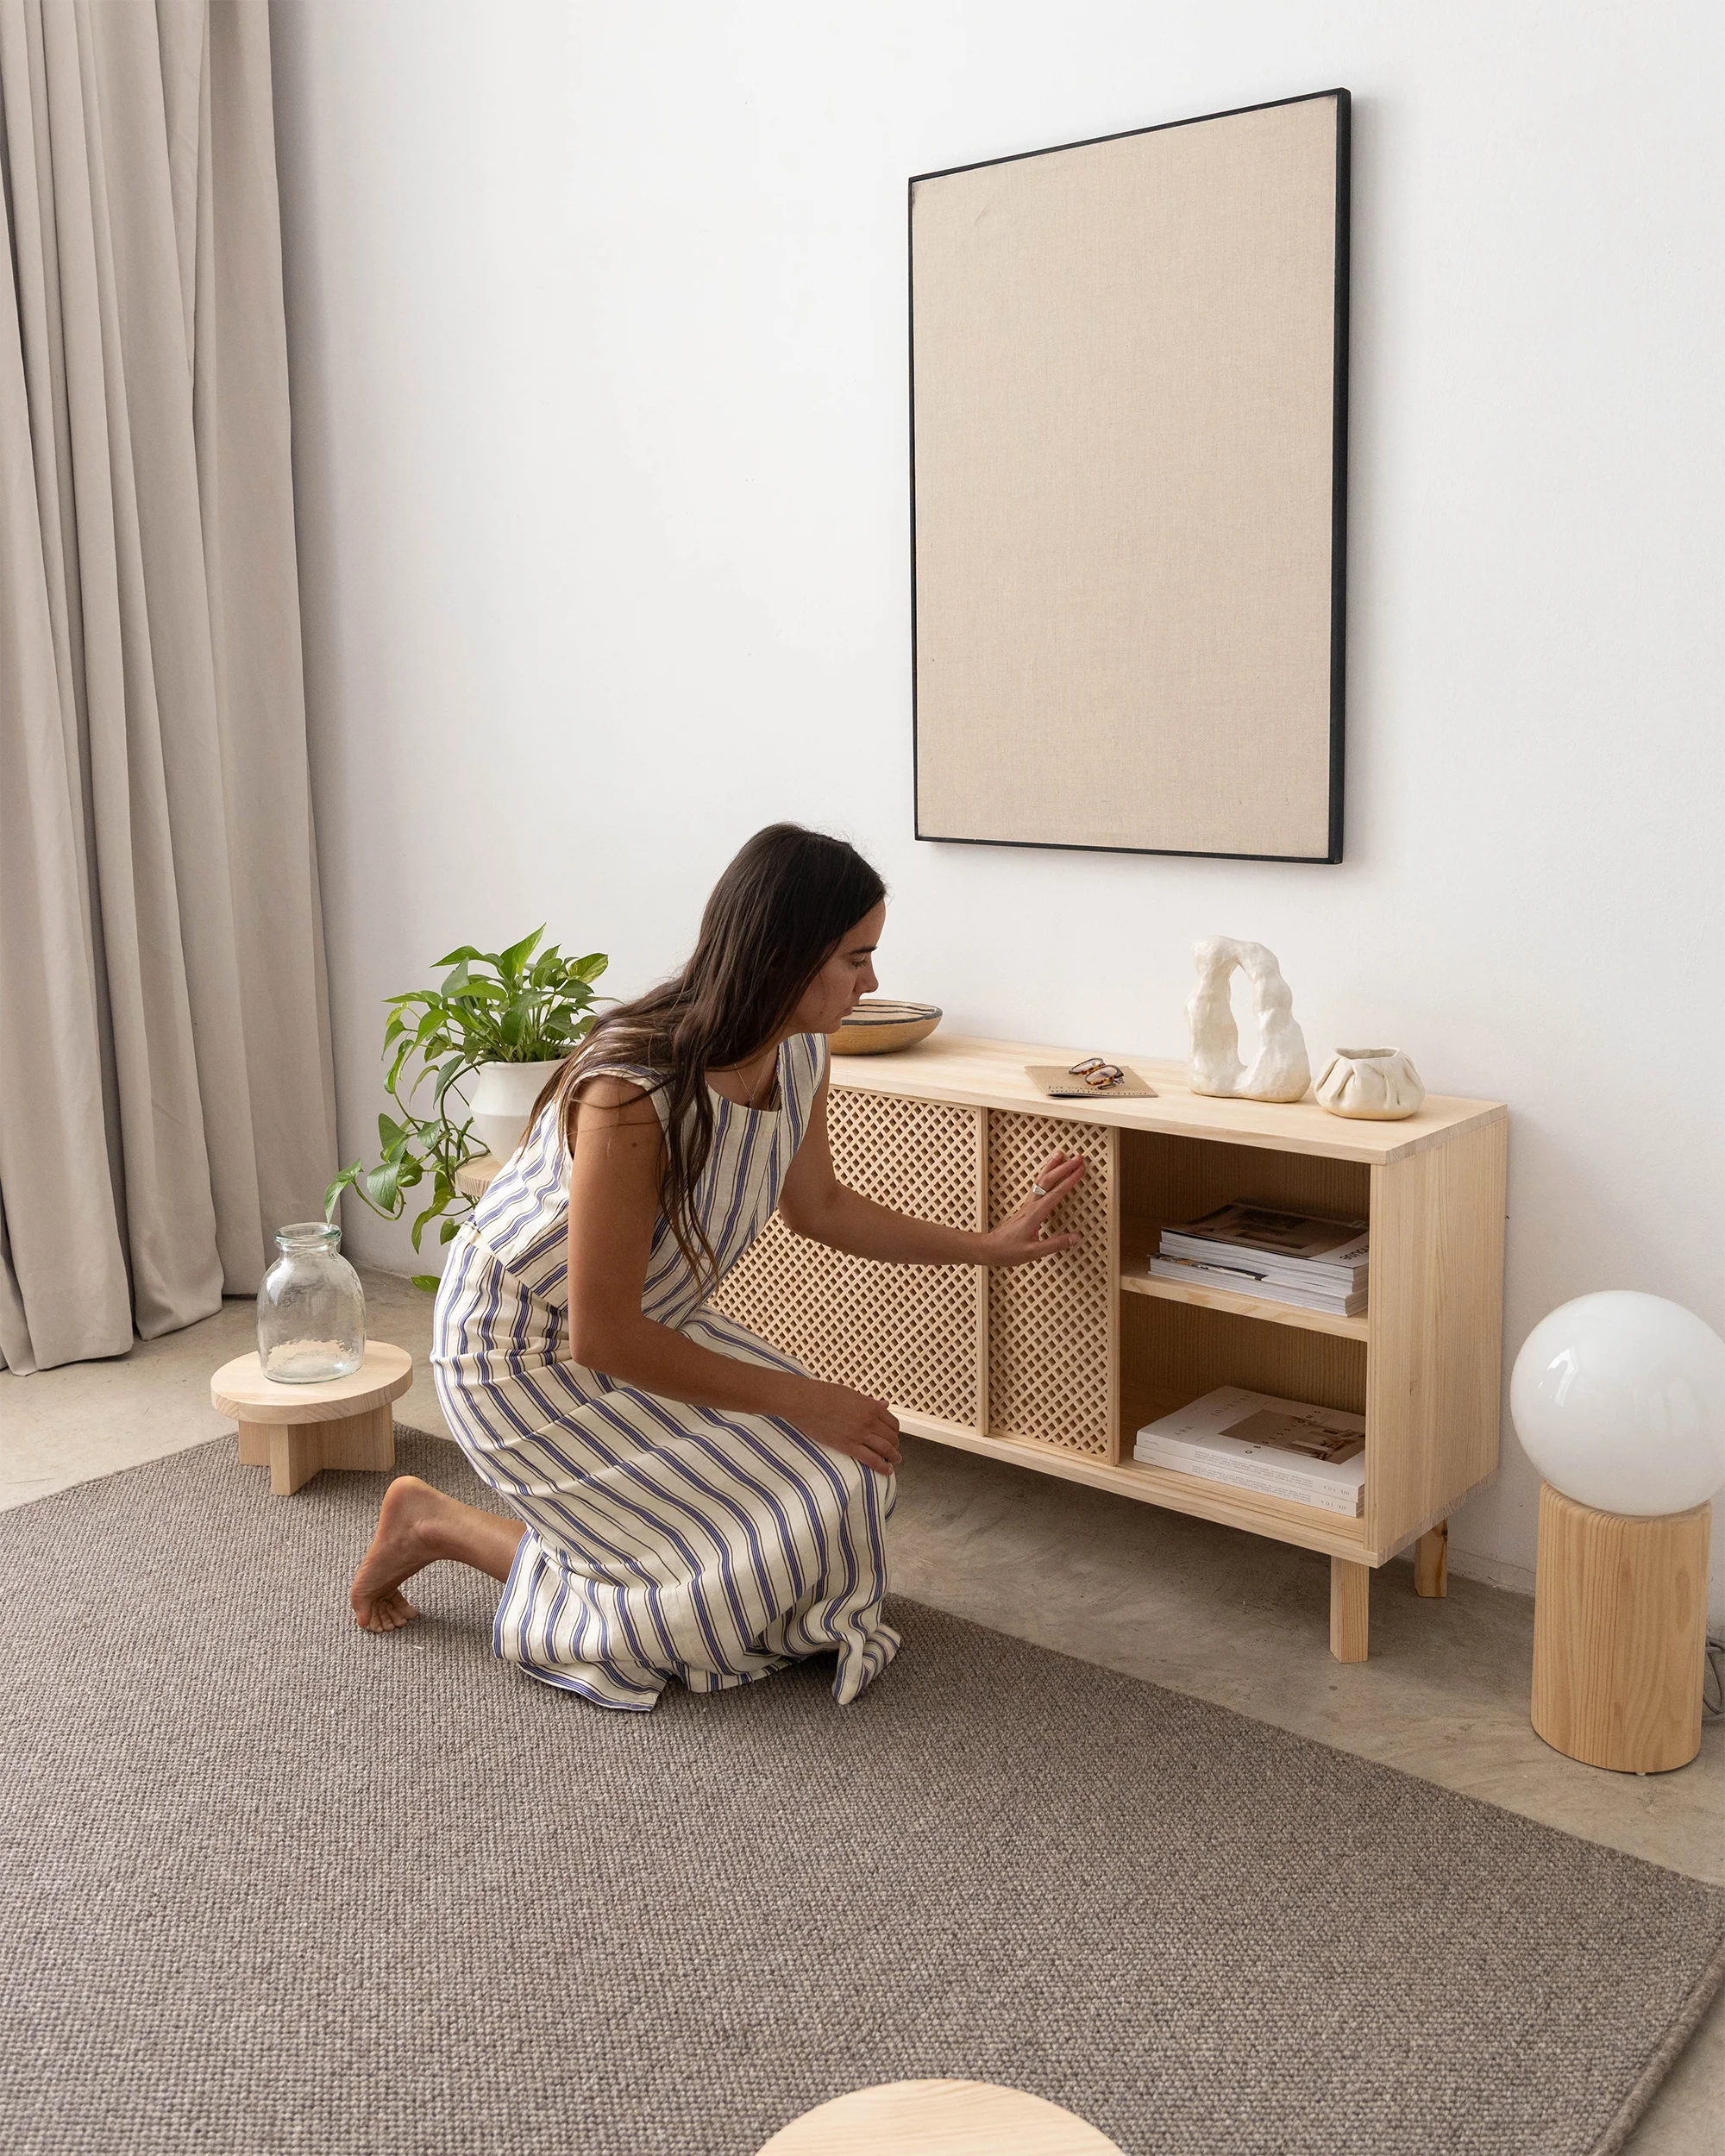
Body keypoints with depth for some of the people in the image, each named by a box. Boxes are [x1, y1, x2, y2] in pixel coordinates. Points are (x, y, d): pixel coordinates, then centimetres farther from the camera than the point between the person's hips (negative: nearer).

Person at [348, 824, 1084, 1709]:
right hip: (526, 1354, -8)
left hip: (650, 1320, 8)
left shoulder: (798, 1053, -11)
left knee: (842, 1483, -2)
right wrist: (796, 1400, -22)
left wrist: (989, 1245, 12)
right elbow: (602, 1338, -28)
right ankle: (440, 1524, 7)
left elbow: (818, 1205, 10)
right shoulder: (632, 1093, -36)